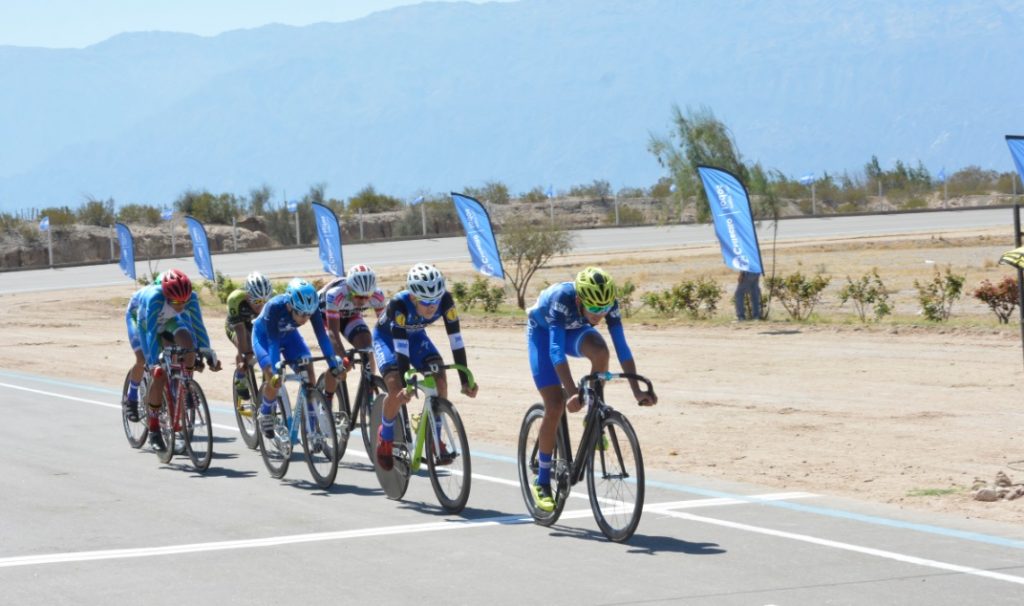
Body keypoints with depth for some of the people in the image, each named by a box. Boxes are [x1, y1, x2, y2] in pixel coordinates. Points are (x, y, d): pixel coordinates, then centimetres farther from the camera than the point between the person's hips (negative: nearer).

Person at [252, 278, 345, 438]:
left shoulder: (311, 306, -31)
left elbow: (322, 335, -28)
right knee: (274, 380, -23)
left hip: (289, 335, 4)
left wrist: (334, 364, -34)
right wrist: (275, 372, -48)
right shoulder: (274, 307, -40)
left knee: (309, 374, -15)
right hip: (264, 335, -4)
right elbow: (273, 341, -40)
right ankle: (265, 413, 5)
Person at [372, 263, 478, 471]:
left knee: (440, 379, -20)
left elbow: (456, 340, -28)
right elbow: (401, 346, -40)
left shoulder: (446, 301, -31)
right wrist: (404, 386, -47)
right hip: (387, 336, -3)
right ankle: (385, 436, 3)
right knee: (396, 390, -25)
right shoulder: (399, 304, -39)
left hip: (416, 335, 3)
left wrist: (465, 381, -30)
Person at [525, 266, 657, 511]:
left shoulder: (608, 303, -30)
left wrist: (637, 391, -38)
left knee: (600, 351, -33)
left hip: (573, 330, 3)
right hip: (543, 331, -3)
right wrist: (572, 392, -56)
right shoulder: (561, 299, -41)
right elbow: (556, 349, -47)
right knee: (555, 406, -15)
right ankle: (542, 482, -1)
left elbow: (621, 346, -30)